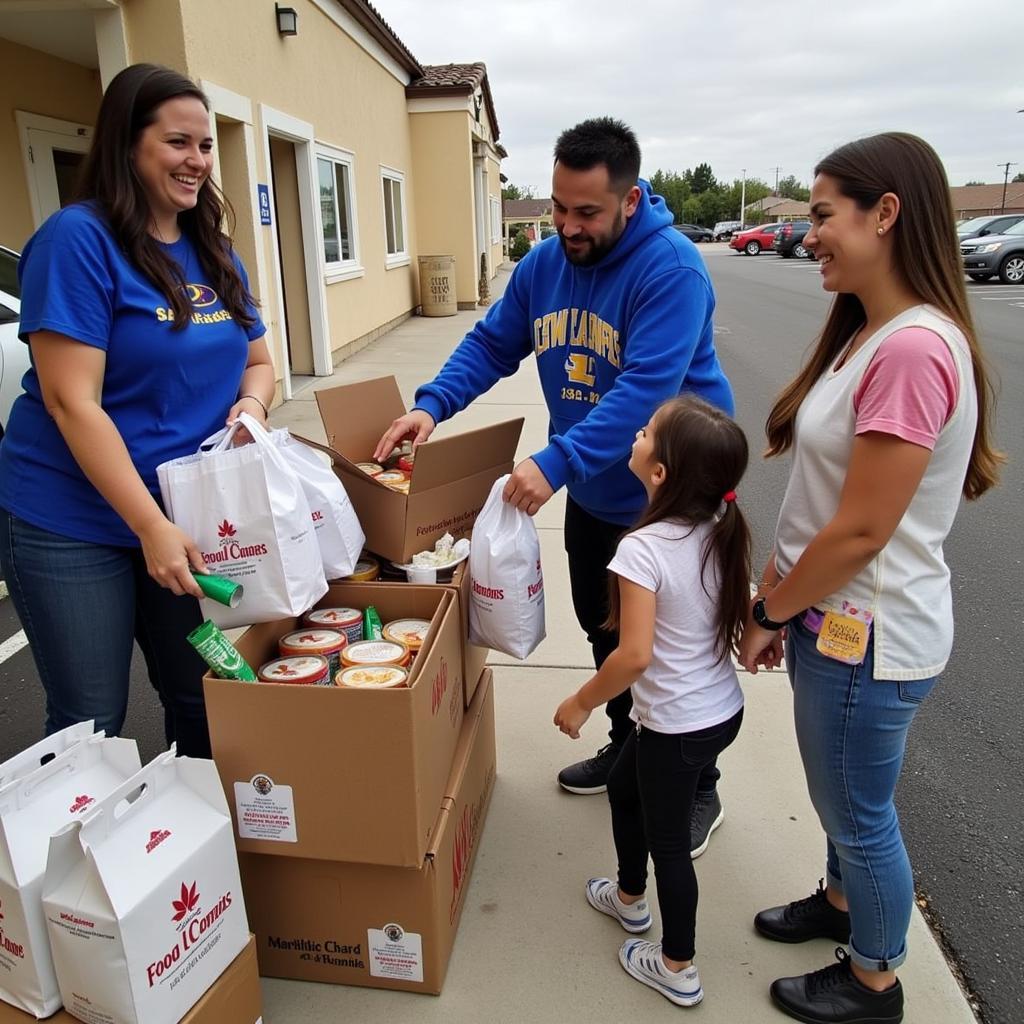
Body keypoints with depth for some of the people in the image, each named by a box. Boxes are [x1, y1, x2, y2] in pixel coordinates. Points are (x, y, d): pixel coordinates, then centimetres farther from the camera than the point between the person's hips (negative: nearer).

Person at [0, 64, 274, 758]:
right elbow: (71, 401, -19)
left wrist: (251, 403, -9)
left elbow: (257, 361, 15)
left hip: (189, 513, 6)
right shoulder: (79, 239, -13)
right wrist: (152, 528, -22)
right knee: (92, 724, 6)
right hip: (73, 525, -6)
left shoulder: (216, 252, 7)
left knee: (202, 698, 16)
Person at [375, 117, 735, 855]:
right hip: (592, 495, 7)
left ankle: (698, 788, 30)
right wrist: (432, 405, -16)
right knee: (604, 629, 21)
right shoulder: (543, 264, -2)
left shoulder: (670, 267, -24)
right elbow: (491, 345, 1)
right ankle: (627, 746, 45)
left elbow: (645, 389, -34)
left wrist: (558, 462, -42)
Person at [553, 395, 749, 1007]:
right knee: (623, 787, 28)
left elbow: (634, 655, -27)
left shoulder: (643, 549, -27)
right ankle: (631, 898, 50)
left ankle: (678, 968, 35)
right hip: (725, 708, 8)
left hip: (677, 726, -8)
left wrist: (582, 703, -13)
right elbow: (744, 613, 4)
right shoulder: (725, 530, -7)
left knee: (667, 838, 14)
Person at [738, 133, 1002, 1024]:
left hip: (868, 639, -9)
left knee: (858, 812, 14)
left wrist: (770, 613, -11)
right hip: (835, 619, 9)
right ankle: (843, 903, 54)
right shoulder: (868, 333, 7)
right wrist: (779, 602, 10)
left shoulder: (913, 350, -26)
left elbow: (859, 531, -25)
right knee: (844, 797, 28)